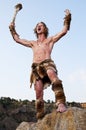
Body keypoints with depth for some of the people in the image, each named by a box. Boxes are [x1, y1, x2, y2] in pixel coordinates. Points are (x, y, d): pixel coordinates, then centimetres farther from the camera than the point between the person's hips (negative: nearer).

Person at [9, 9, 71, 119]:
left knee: (52, 75, -40)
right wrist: (12, 29, 38)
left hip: (47, 64, -4)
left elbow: (64, 31, 15)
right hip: (36, 67, 4)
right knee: (38, 93, -7)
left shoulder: (50, 40, 24)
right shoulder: (32, 43, 35)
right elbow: (17, 39, 43)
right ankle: (40, 117, -6)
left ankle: (61, 103, -51)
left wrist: (67, 18, 7)